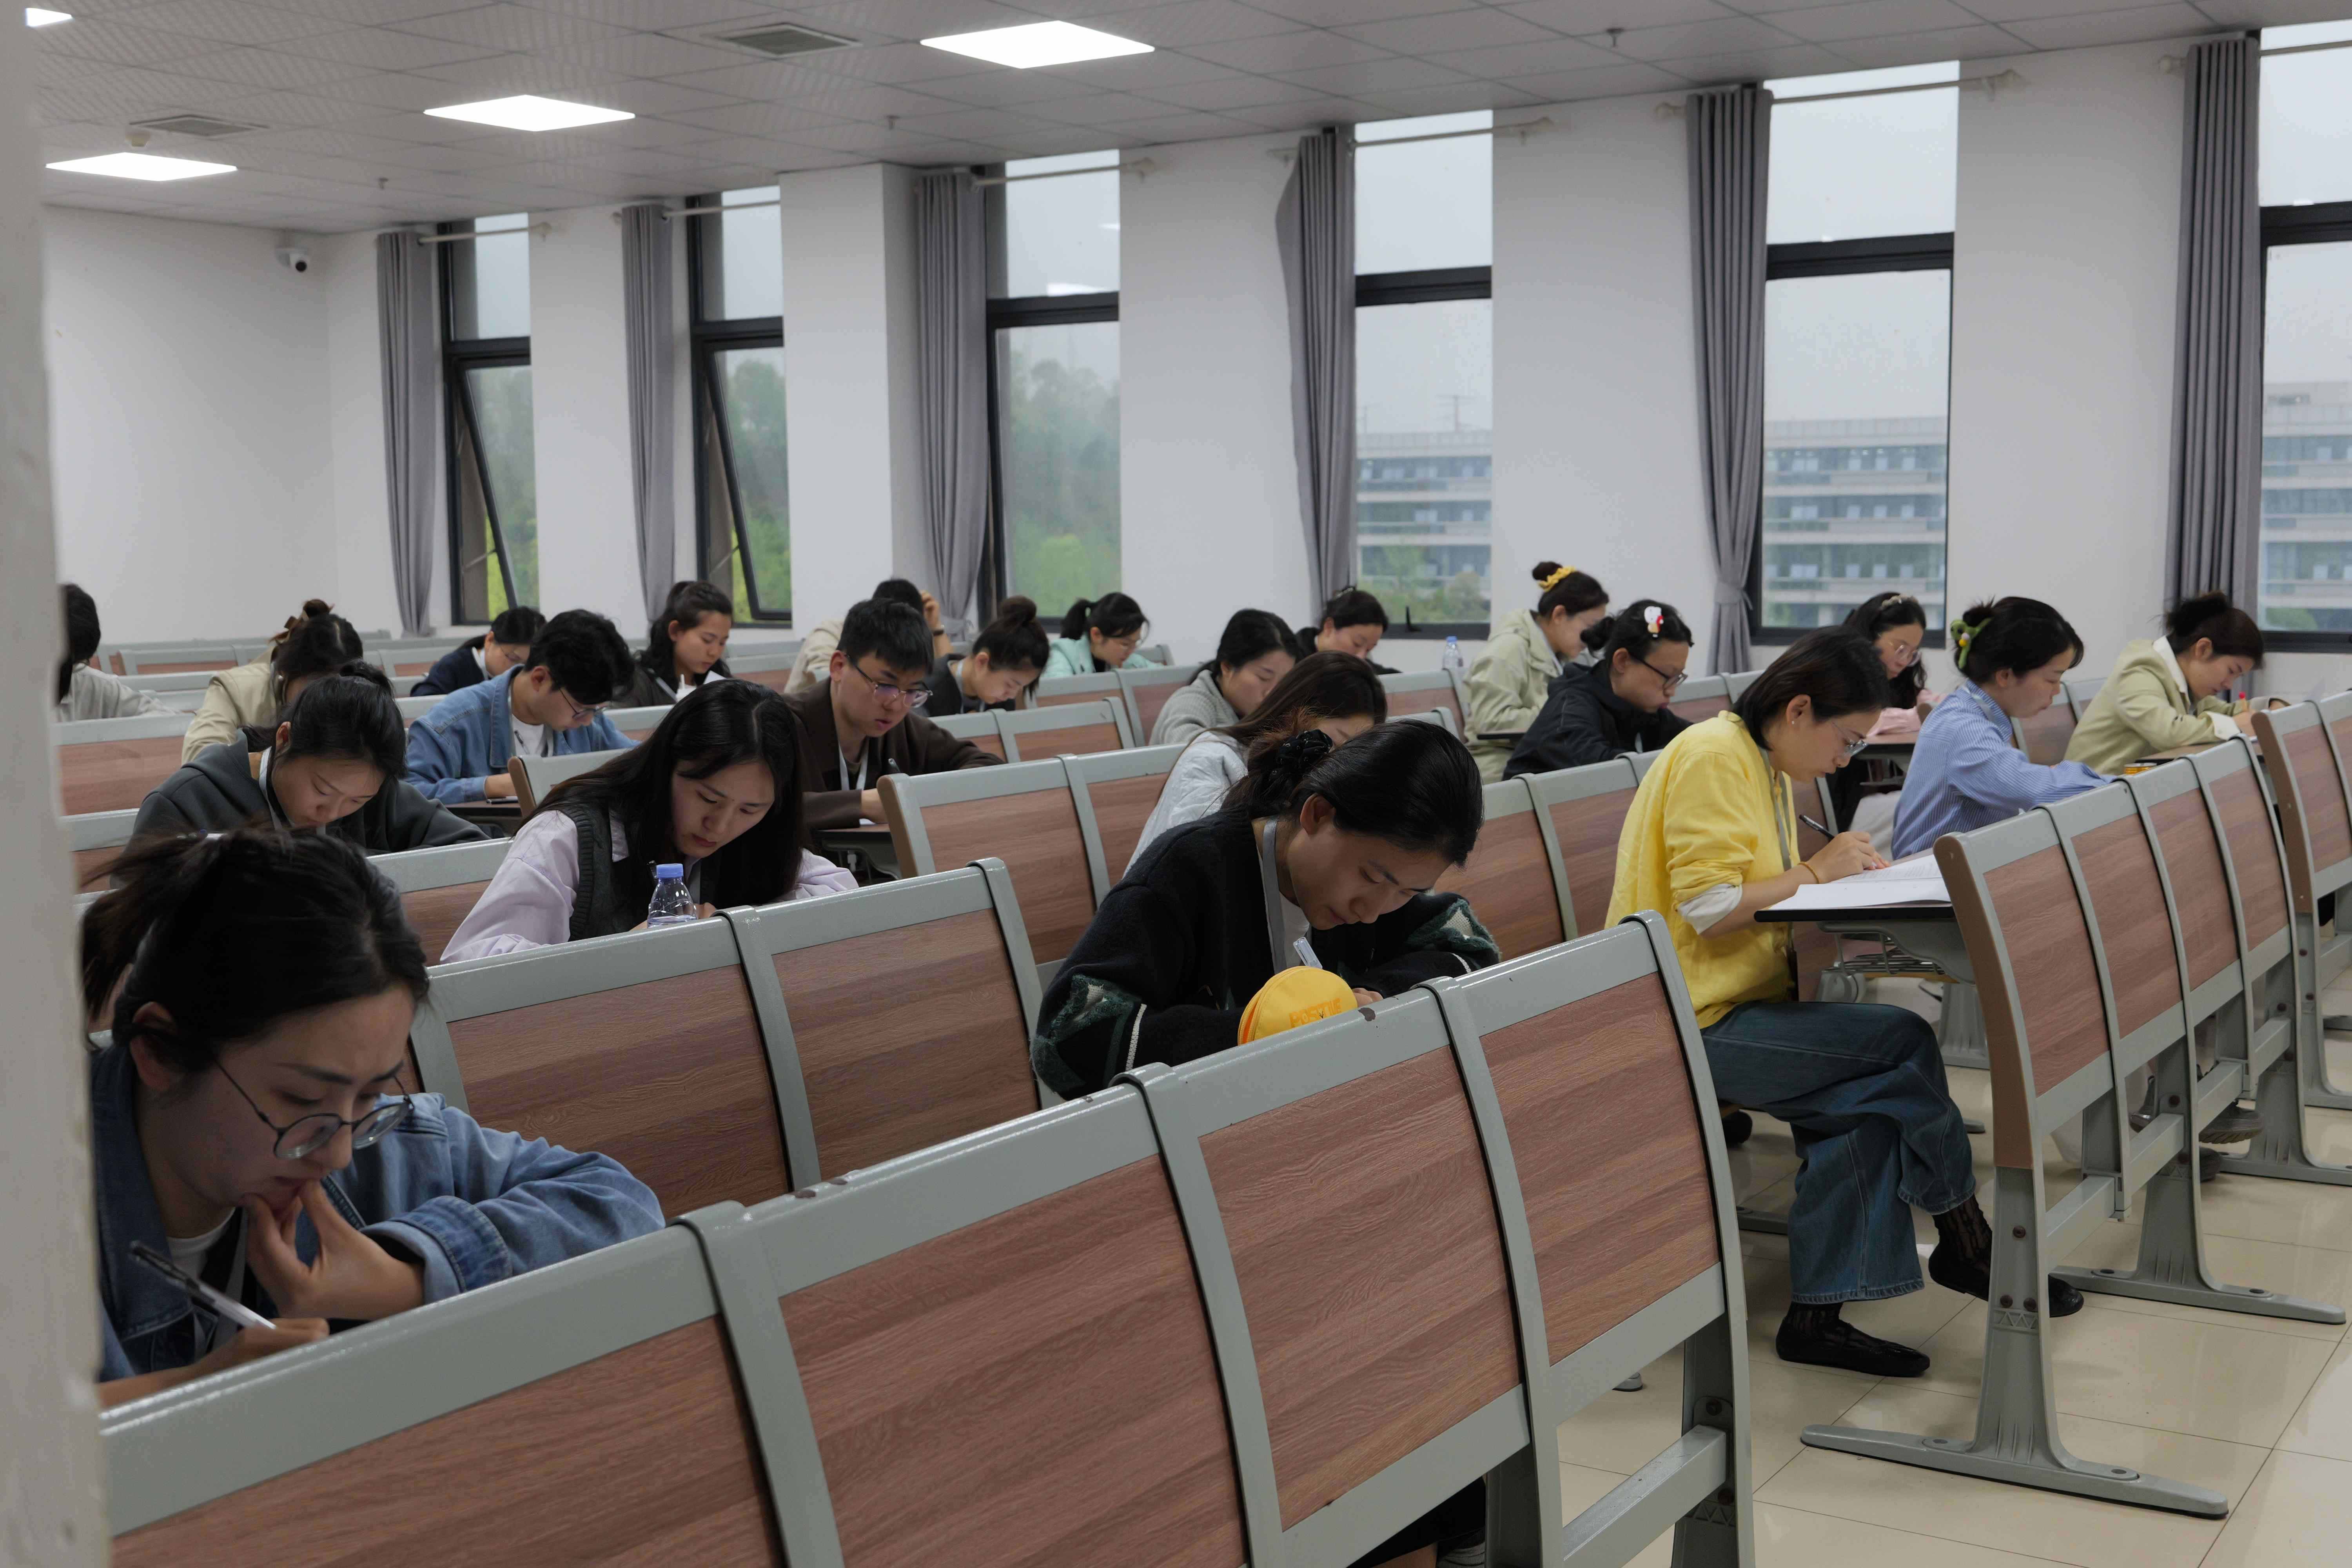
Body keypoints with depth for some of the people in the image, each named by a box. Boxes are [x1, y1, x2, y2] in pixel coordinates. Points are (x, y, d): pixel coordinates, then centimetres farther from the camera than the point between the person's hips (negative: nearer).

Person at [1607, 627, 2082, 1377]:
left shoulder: (1768, 766, 17)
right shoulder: (1712, 758, -13)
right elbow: (1707, 908, -21)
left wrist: (1838, 870, 6)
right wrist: (1815, 872, -12)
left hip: (1743, 1006, 10)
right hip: (1695, 1023, -10)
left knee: (1868, 1096, -13)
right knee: (1903, 1041, -17)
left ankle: (1818, 1315, -7)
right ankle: (1966, 1244, 1)